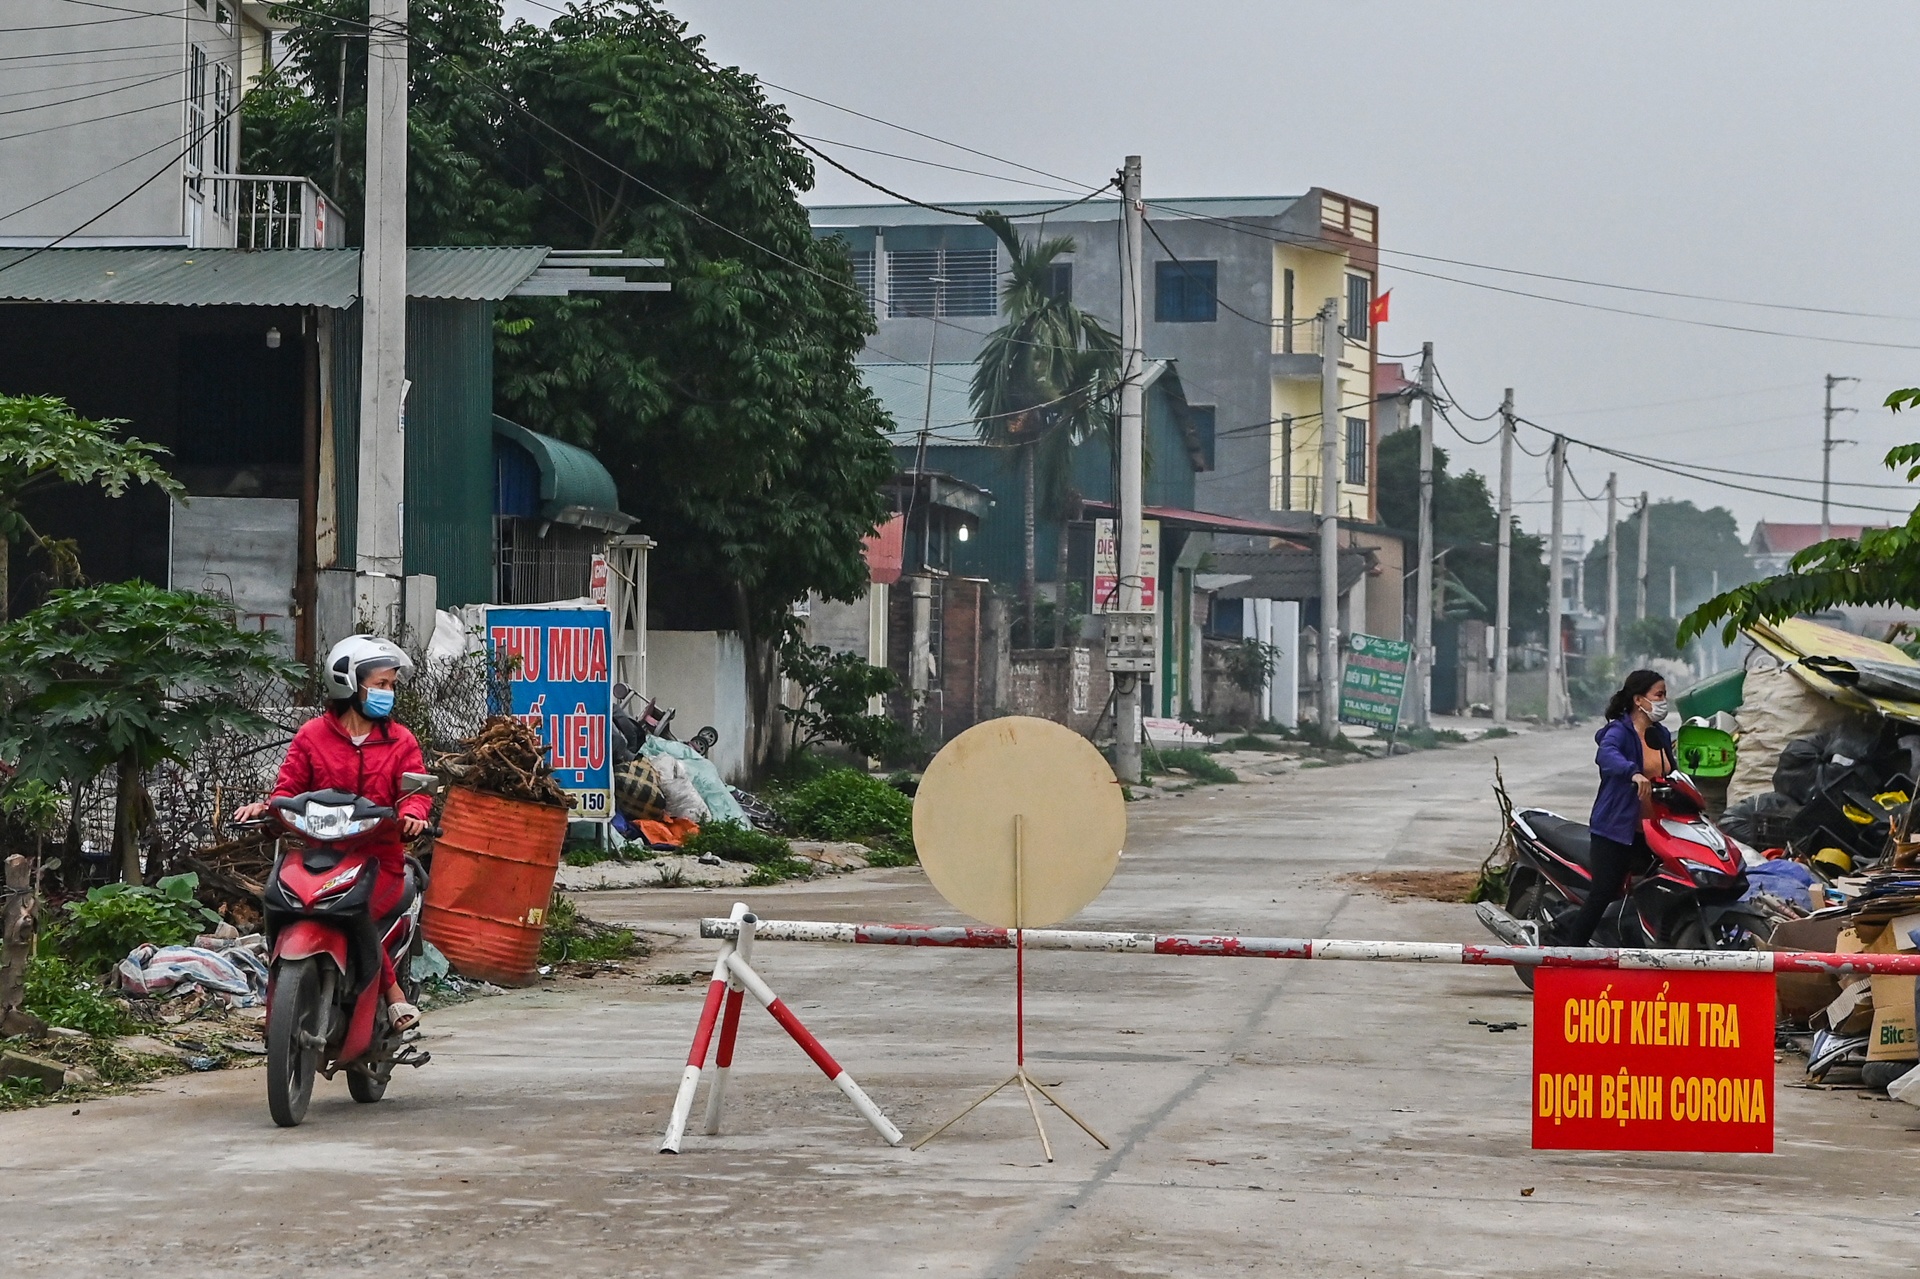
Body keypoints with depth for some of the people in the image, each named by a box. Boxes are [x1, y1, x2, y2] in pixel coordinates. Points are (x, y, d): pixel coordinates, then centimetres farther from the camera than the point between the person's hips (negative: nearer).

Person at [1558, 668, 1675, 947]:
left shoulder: (1662, 736, 16)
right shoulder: (1620, 731, -10)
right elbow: (1607, 754, -33)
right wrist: (1634, 773, -50)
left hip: (1651, 831, 8)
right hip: (1615, 829, -8)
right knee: (1604, 892, -12)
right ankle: (1571, 950, -6)